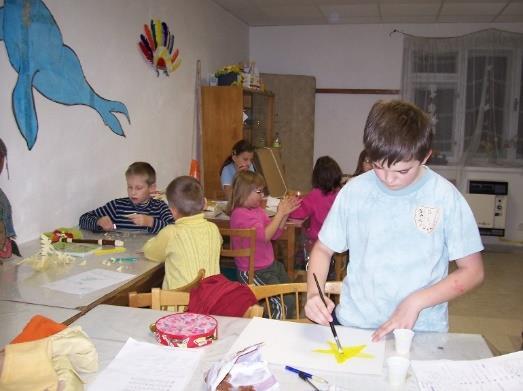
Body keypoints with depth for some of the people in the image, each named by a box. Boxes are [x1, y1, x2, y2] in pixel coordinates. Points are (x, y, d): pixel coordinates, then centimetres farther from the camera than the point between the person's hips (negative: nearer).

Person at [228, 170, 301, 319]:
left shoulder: (257, 209, 6)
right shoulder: (240, 214, -20)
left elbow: (274, 234, 10)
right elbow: (264, 235, -26)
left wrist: (285, 214, -3)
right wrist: (280, 213, -19)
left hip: (270, 265, 9)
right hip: (253, 272, -9)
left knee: (293, 295, 10)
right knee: (285, 304, -14)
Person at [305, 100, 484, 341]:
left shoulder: (446, 198, -6)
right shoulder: (355, 191, -1)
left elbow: (472, 271, 0)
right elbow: (323, 249, 9)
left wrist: (416, 302, -11)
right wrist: (313, 294, -8)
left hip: (422, 331, 0)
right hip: (352, 323, 1)